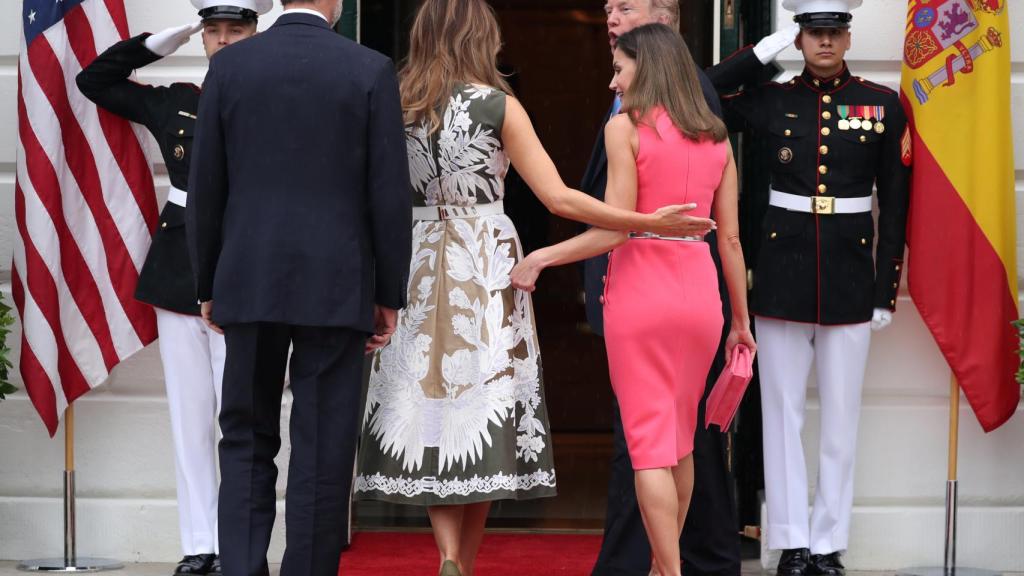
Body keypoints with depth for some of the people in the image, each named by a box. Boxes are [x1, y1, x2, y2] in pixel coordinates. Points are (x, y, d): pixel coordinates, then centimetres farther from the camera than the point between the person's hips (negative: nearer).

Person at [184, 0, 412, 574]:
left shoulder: (230, 66, 1)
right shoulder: (371, 70, -4)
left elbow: (206, 187, 3)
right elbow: (390, 193, -4)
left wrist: (209, 285, 13)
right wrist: (390, 294, 4)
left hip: (248, 283, 2)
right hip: (336, 288, -2)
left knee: (247, 441, 11)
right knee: (323, 450, 4)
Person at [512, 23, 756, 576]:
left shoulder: (626, 127, -6)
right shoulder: (715, 137, 9)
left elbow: (615, 229, -13)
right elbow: (729, 238, 9)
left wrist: (541, 257, -5)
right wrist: (741, 319, 17)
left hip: (639, 292, -5)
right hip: (699, 295, 5)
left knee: (649, 444, -2)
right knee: (680, 440, 17)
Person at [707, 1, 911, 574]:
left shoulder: (883, 104, 2)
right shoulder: (771, 100, 4)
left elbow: (896, 203, 4)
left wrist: (887, 289, 0)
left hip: (850, 278, 0)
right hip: (783, 274, 0)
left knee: (842, 415, 5)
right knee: (784, 412, 3)